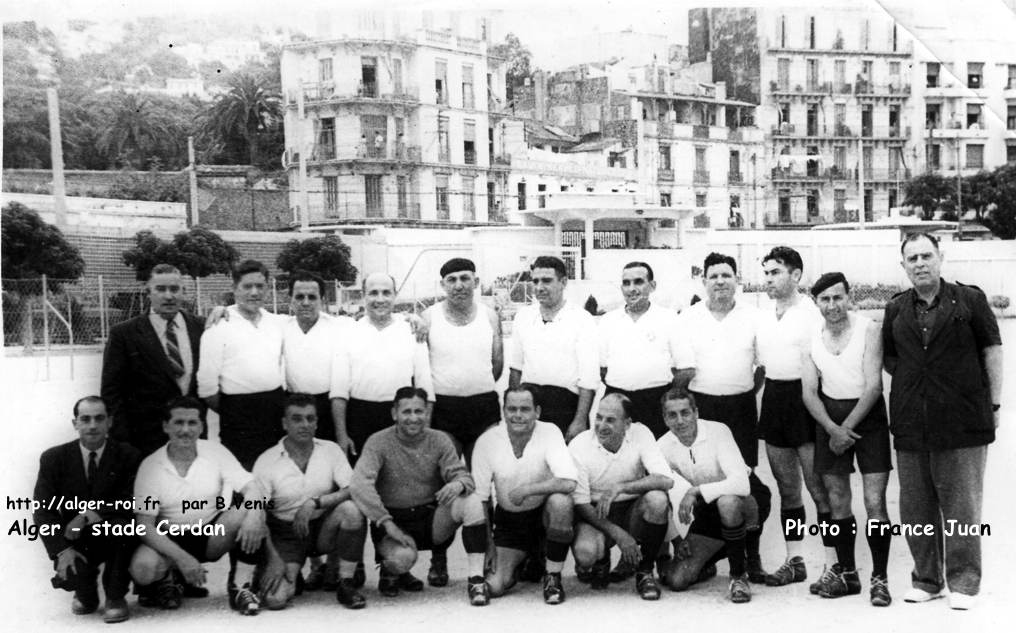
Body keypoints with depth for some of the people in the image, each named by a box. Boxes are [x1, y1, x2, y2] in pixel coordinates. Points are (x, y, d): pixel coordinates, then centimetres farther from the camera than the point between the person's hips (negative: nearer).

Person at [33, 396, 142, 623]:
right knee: (70, 574, -29)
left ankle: (115, 597, -11)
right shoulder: (54, 458, -3)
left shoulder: (128, 455, -6)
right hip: (74, 539, 1)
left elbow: (130, 503, -14)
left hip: (114, 537, -1)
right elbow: (42, 511, -7)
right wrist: (63, 549, -21)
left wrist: (89, 515, -27)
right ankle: (86, 596, 13)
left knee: (120, 523, -34)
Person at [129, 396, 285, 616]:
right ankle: (167, 581, 7)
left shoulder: (215, 452, -5)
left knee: (250, 509, -27)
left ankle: (240, 587, -14)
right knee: (142, 568, -31)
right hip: (172, 540, -1)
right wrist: (182, 557, -27)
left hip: (214, 536, 1)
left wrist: (254, 517, -36)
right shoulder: (150, 466, -9)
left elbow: (252, 489, -12)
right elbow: (145, 525, -14)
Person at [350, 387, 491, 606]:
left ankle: (476, 580, -21)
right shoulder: (378, 442, -9)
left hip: (432, 518, 3)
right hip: (394, 521, -3)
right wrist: (387, 524, -29)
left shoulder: (439, 440, 1)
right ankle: (392, 572, 7)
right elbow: (360, 484, -22)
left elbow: (462, 475, -5)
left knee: (472, 501, -24)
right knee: (403, 557, -34)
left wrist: (458, 484, -32)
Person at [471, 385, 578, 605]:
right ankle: (524, 562, 24)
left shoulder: (550, 432, -17)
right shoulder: (487, 441, -12)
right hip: (509, 519, 2)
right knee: (494, 586, -13)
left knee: (561, 501, -36)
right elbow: (480, 499, -6)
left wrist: (524, 490, -27)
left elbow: (568, 483, -30)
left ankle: (553, 577, -14)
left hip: (545, 513, -2)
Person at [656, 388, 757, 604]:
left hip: (742, 504, -4)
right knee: (676, 580, -10)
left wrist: (697, 491, -34)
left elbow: (741, 483, -34)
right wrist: (680, 536, -5)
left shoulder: (718, 431, -22)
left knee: (727, 502, -41)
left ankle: (739, 575, -18)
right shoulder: (663, 446, -9)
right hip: (705, 514, 4)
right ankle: (706, 564, 27)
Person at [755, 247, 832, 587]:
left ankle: (833, 563, 5)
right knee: (787, 489, 12)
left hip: (804, 398, -6)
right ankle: (794, 560, 21)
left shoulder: (812, 313, -6)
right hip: (773, 398, 6)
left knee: (819, 488, -3)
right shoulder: (763, 316, 13)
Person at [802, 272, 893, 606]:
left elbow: (873, 386, -12)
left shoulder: (868, 330, -8)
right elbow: (809, 393, 1)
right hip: (830, 420, 4)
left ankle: (880, 577, 4)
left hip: (868, 418, -4)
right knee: (837, 501, 8)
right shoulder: (812, 340, 4)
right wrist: (833, 429, -13)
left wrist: (848, 427, -14)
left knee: (874, 502, -7)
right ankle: (846, 573, 20)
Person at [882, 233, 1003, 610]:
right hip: (911, 425, 4)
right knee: (915, 508, 9)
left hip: (962, 423, -3)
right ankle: (926, 579, 22)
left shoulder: (969, 300, 2)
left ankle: (963, 583, 12)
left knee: (961, 505, 0)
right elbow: (888, 358, 20)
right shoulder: (896, 310, 11)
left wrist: (994, 404, 1)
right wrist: (914, 382, 6)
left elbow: (992, 350, 4)